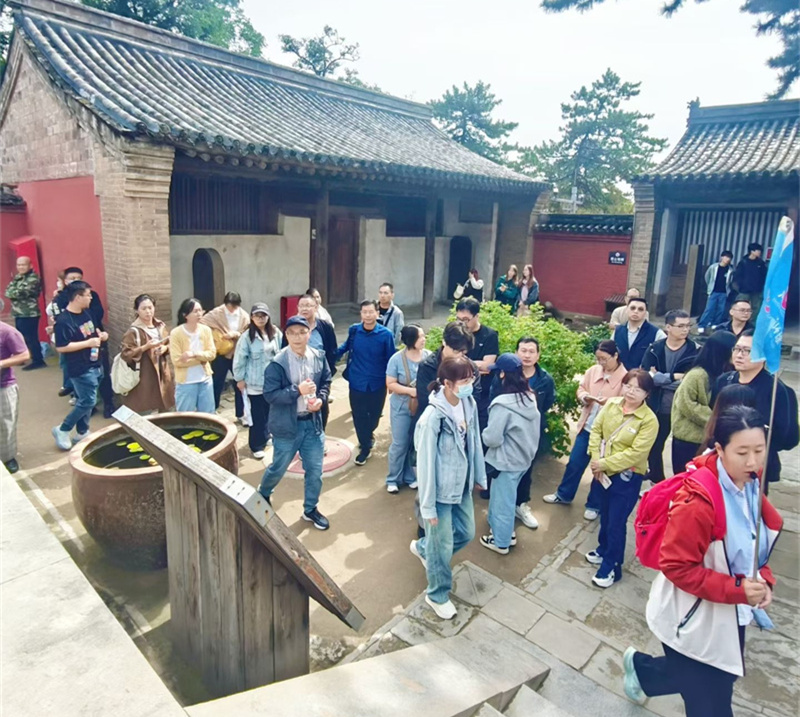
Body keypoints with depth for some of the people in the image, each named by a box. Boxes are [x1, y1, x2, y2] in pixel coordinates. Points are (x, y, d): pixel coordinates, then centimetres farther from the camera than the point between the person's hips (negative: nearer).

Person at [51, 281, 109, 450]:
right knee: (88, 401, -6)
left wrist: (101, 335, 2)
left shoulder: (86, 313, 7)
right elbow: (60, 347, -22)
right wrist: (88, 343, -22)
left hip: (94, 365, 8)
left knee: (84, 401, 15)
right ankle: (62, 430, 13)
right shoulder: (64, 321, -19)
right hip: (80, 369, -8)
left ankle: (82, 433, 26)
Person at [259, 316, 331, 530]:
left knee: (315, 470, 11)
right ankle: (262, 494, 46)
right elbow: (270, 395, -19)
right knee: (278, 468, 15)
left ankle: (310, 509, 32)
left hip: (312, 423, 4)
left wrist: (321, 399, -10)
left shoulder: (319, 357, -3)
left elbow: (326, 382, 9)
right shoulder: (278, 363, -17)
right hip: (287, 425, -4)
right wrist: (298, 390, -28)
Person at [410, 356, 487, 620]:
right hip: (441, 490, -7)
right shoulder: (433, 417, -28)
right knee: (443, 545, 10)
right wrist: (428, 506, -16)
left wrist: (479, 476, 14)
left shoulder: (469, 404, -8)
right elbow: (426, 463, -22)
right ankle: (437, 595, 36)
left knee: (466, 533, 23)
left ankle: (423, 547, 49)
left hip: (462, 485, 7)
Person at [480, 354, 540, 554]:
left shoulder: (503, 404, -25)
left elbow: (492, 439, -22)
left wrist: (485, 433, -3)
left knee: (503, 501, 10)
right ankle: (506, 532, 41)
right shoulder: (530, 398, -1)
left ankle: (500, 542, 28)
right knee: (505, 497, 25)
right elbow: (533, 430, 10)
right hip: (524, 457, 8)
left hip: (507, 461, -8)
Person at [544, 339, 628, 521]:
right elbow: (581, 388, 7)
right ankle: (564, 495, 33)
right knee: (575, 462, 15)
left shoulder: (625, 377, -13)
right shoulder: (593, 371, 2)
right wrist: (584, 397, -15)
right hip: (587, 425, 4)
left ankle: (594, 505, 28)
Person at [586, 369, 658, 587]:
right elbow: (596, 430, -2)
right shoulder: (611, 404, -4)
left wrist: (604, 463, -21)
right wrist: (596, 461, -13)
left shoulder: (649, 420, -18)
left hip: (627, 477, -5)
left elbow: (635, 454, -22)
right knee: (605, 516, 23)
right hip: (604, 472, 5)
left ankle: (611, 566, 20)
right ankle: (604, 549, 45)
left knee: (616, 522, 3)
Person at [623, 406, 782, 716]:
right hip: (693, 620, -7)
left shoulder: (751, 485, -5)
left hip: (729, 617, 8)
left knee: (716, 682, 25)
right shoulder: (697, 501, -31)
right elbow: (676, 566, -25)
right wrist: (736, 589, -28)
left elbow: (755, 549, 10)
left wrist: (763, 580, -7)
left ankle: (640, 667, 50)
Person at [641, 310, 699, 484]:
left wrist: (660, 378, -13)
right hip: (658, 408, 3)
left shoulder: (694, 350, -6)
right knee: (655, 446, 16)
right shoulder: (655, 348, -1)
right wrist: (673, 377, -17)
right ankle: (657, 483, 35)